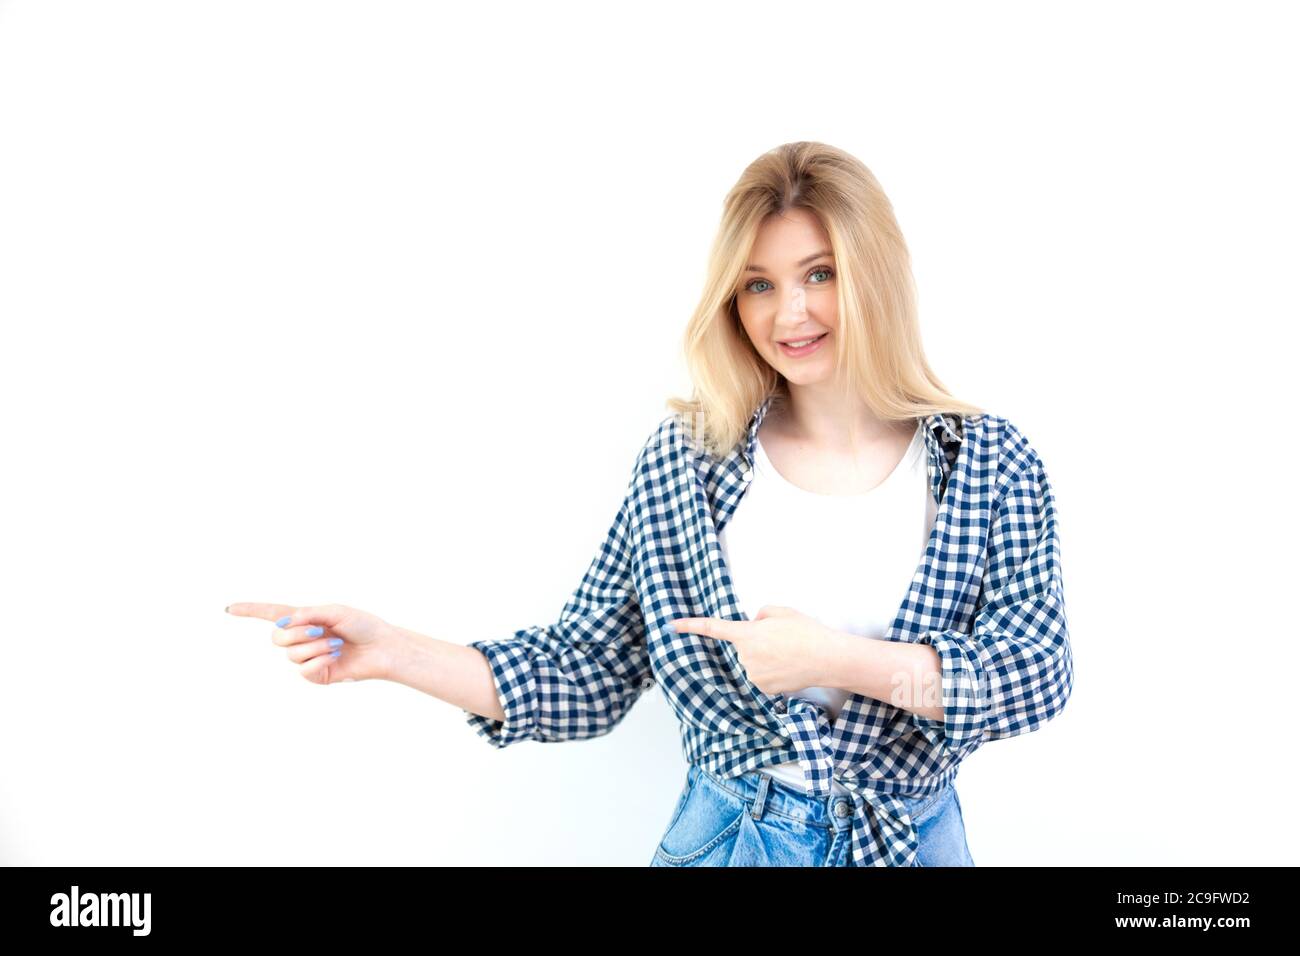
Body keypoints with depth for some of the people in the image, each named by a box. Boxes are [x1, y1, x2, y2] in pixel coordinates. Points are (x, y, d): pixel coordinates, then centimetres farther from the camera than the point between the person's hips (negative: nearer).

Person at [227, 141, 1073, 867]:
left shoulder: (992, 464, -8)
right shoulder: (683, 461, -8)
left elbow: (1038, 674, -14)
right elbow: (592, 678, -6)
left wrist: (837, 660, -26)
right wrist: (392, 652, -16)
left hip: (912, 842, 0)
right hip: (725, 835, 1)